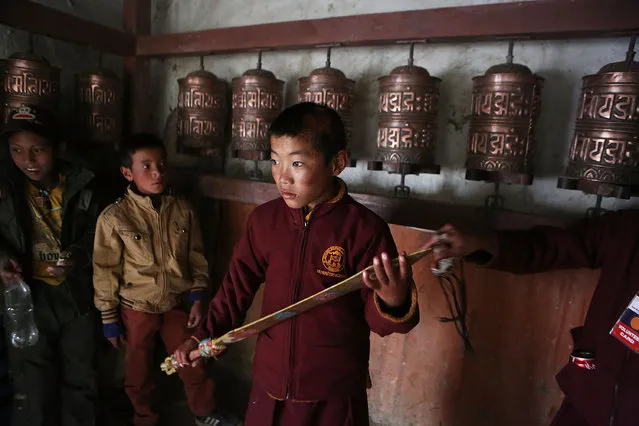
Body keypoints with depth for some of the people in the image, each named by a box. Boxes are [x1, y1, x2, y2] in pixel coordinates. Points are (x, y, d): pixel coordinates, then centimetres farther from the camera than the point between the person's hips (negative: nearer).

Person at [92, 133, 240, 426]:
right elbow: (105, 272, -8)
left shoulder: (183, 210, -8)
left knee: (194, 364, 16)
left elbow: (197, 258, 1)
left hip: (178, 304, 2)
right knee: (139, 371, 20)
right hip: (137, 309, -1)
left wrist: (197, 297, -1)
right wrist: (109, 319, -2)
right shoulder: (114, 217, -15)